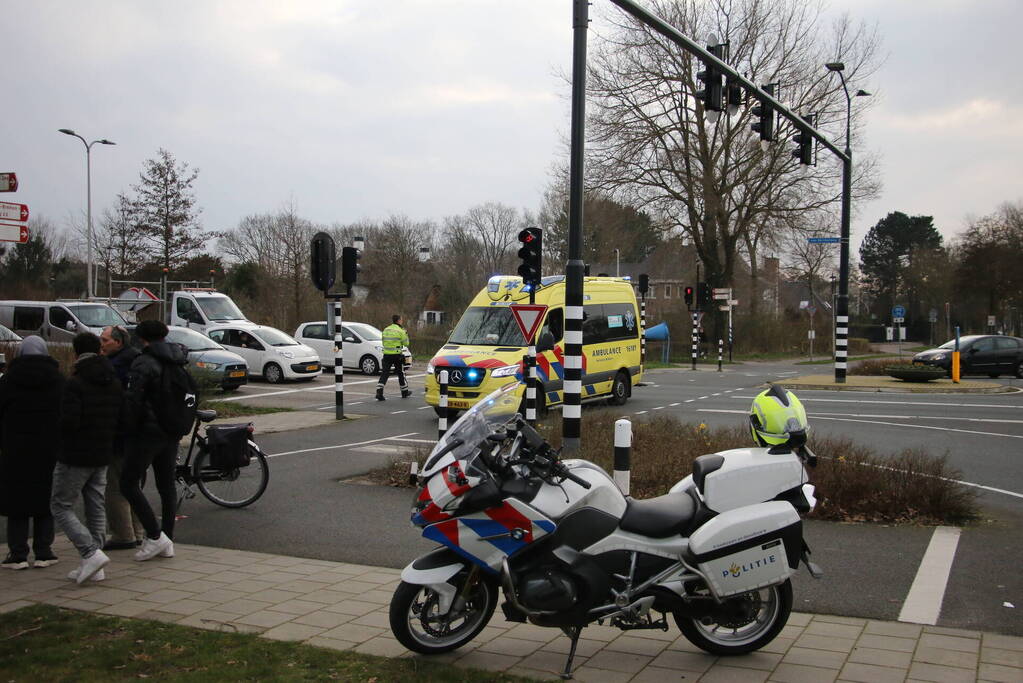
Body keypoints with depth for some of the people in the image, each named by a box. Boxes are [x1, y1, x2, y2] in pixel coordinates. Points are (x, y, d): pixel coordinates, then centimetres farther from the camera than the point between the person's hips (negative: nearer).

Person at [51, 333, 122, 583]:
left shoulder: (75, 383, -16)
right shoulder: (114, 383, 6)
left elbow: (69, 422, -22)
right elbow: (121, 418, 7)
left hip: (75, 457, -7)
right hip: (102, 455, 7)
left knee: (60, 506, 4)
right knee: (96, 508, 12)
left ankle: (92, 553, -10)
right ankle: (93, 567, 14)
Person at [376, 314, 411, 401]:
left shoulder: (385, 330, 8)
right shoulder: (400, 331, -8)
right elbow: (406, 343, -4)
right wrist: (405, 334, 12)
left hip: (386, 355, 3)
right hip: (397, 355, -3)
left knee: (384, 374, 0)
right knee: (401, 374, 13)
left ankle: (379, 393, -14)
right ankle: (405, 392, 26)